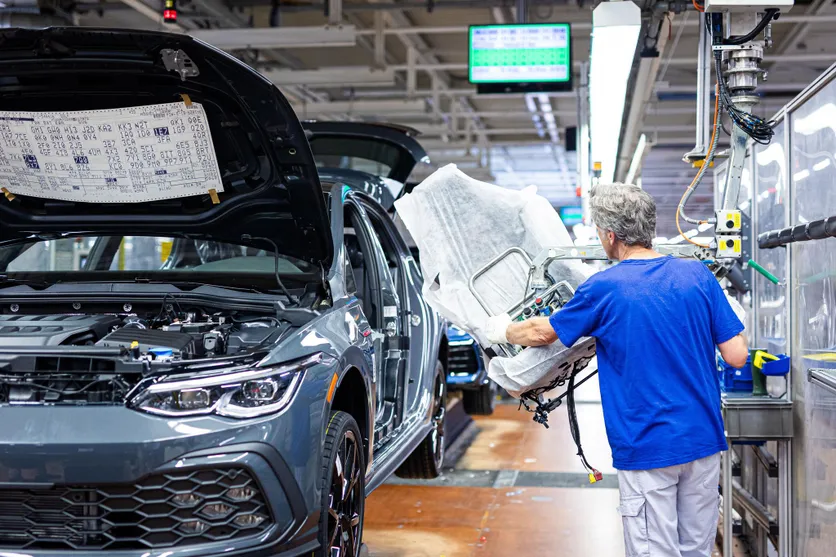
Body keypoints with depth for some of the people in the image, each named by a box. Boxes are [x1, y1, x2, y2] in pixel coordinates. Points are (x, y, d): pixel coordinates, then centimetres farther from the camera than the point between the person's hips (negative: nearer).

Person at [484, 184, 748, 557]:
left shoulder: (604, 289, -10)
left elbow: (543, 333, 6)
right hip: (703, 440, 4)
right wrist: (731, 314, 19)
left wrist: (503, 331, 26)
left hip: (646, 447, -4)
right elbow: (737, 357, -2)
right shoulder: (698, 275, -2)